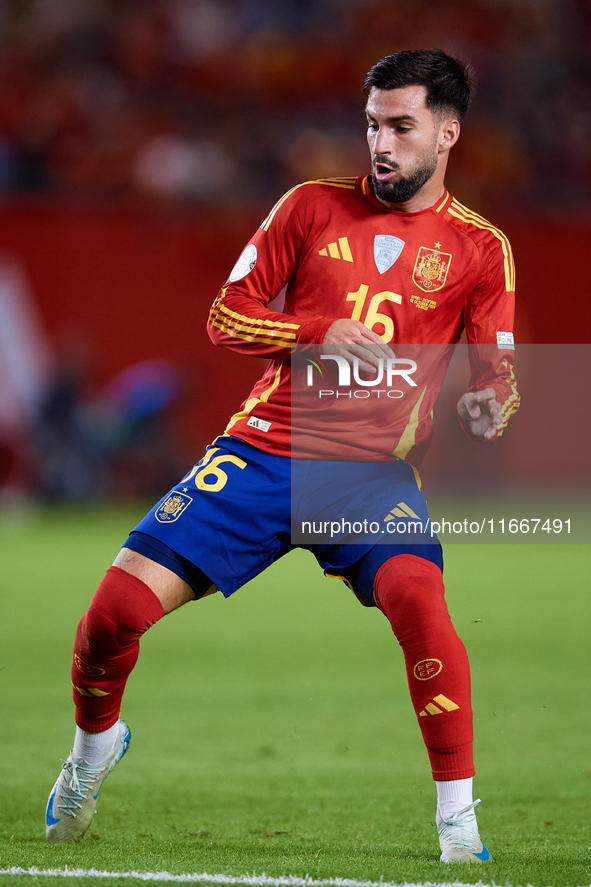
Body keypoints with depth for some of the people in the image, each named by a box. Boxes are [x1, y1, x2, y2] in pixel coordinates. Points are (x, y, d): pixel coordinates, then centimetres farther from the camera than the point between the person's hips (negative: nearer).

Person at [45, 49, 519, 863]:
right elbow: (226, 315, 6)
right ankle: (96, 742, 25)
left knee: (417, 593, -33)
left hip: (373, 468, -1)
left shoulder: (480, 247, 5)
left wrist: (487, 406, -17)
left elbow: (497, 370, 7)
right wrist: (321, 332, -11)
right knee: (120, 604, -9)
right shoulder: (314, 206, 7)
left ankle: (459, 819, -22)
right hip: (265, 448, 2)